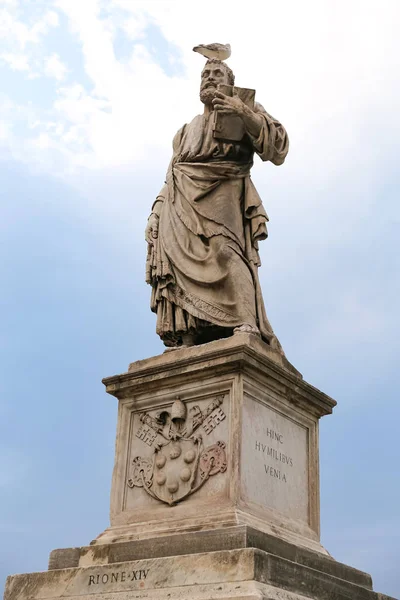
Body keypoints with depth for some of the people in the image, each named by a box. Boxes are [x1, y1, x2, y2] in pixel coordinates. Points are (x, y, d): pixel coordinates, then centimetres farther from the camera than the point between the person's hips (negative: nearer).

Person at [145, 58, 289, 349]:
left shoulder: (246, 109, 19)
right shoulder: (187, 130, 35)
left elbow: (278, 148, 1)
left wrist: (244, 113, -13)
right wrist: (157, 214, 12)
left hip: (221, 194, -5)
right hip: (181, 203, 5)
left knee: (222, 249, -31)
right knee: (182, 262, -14)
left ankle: (248, 328, -43)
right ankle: (187, 342, -24)